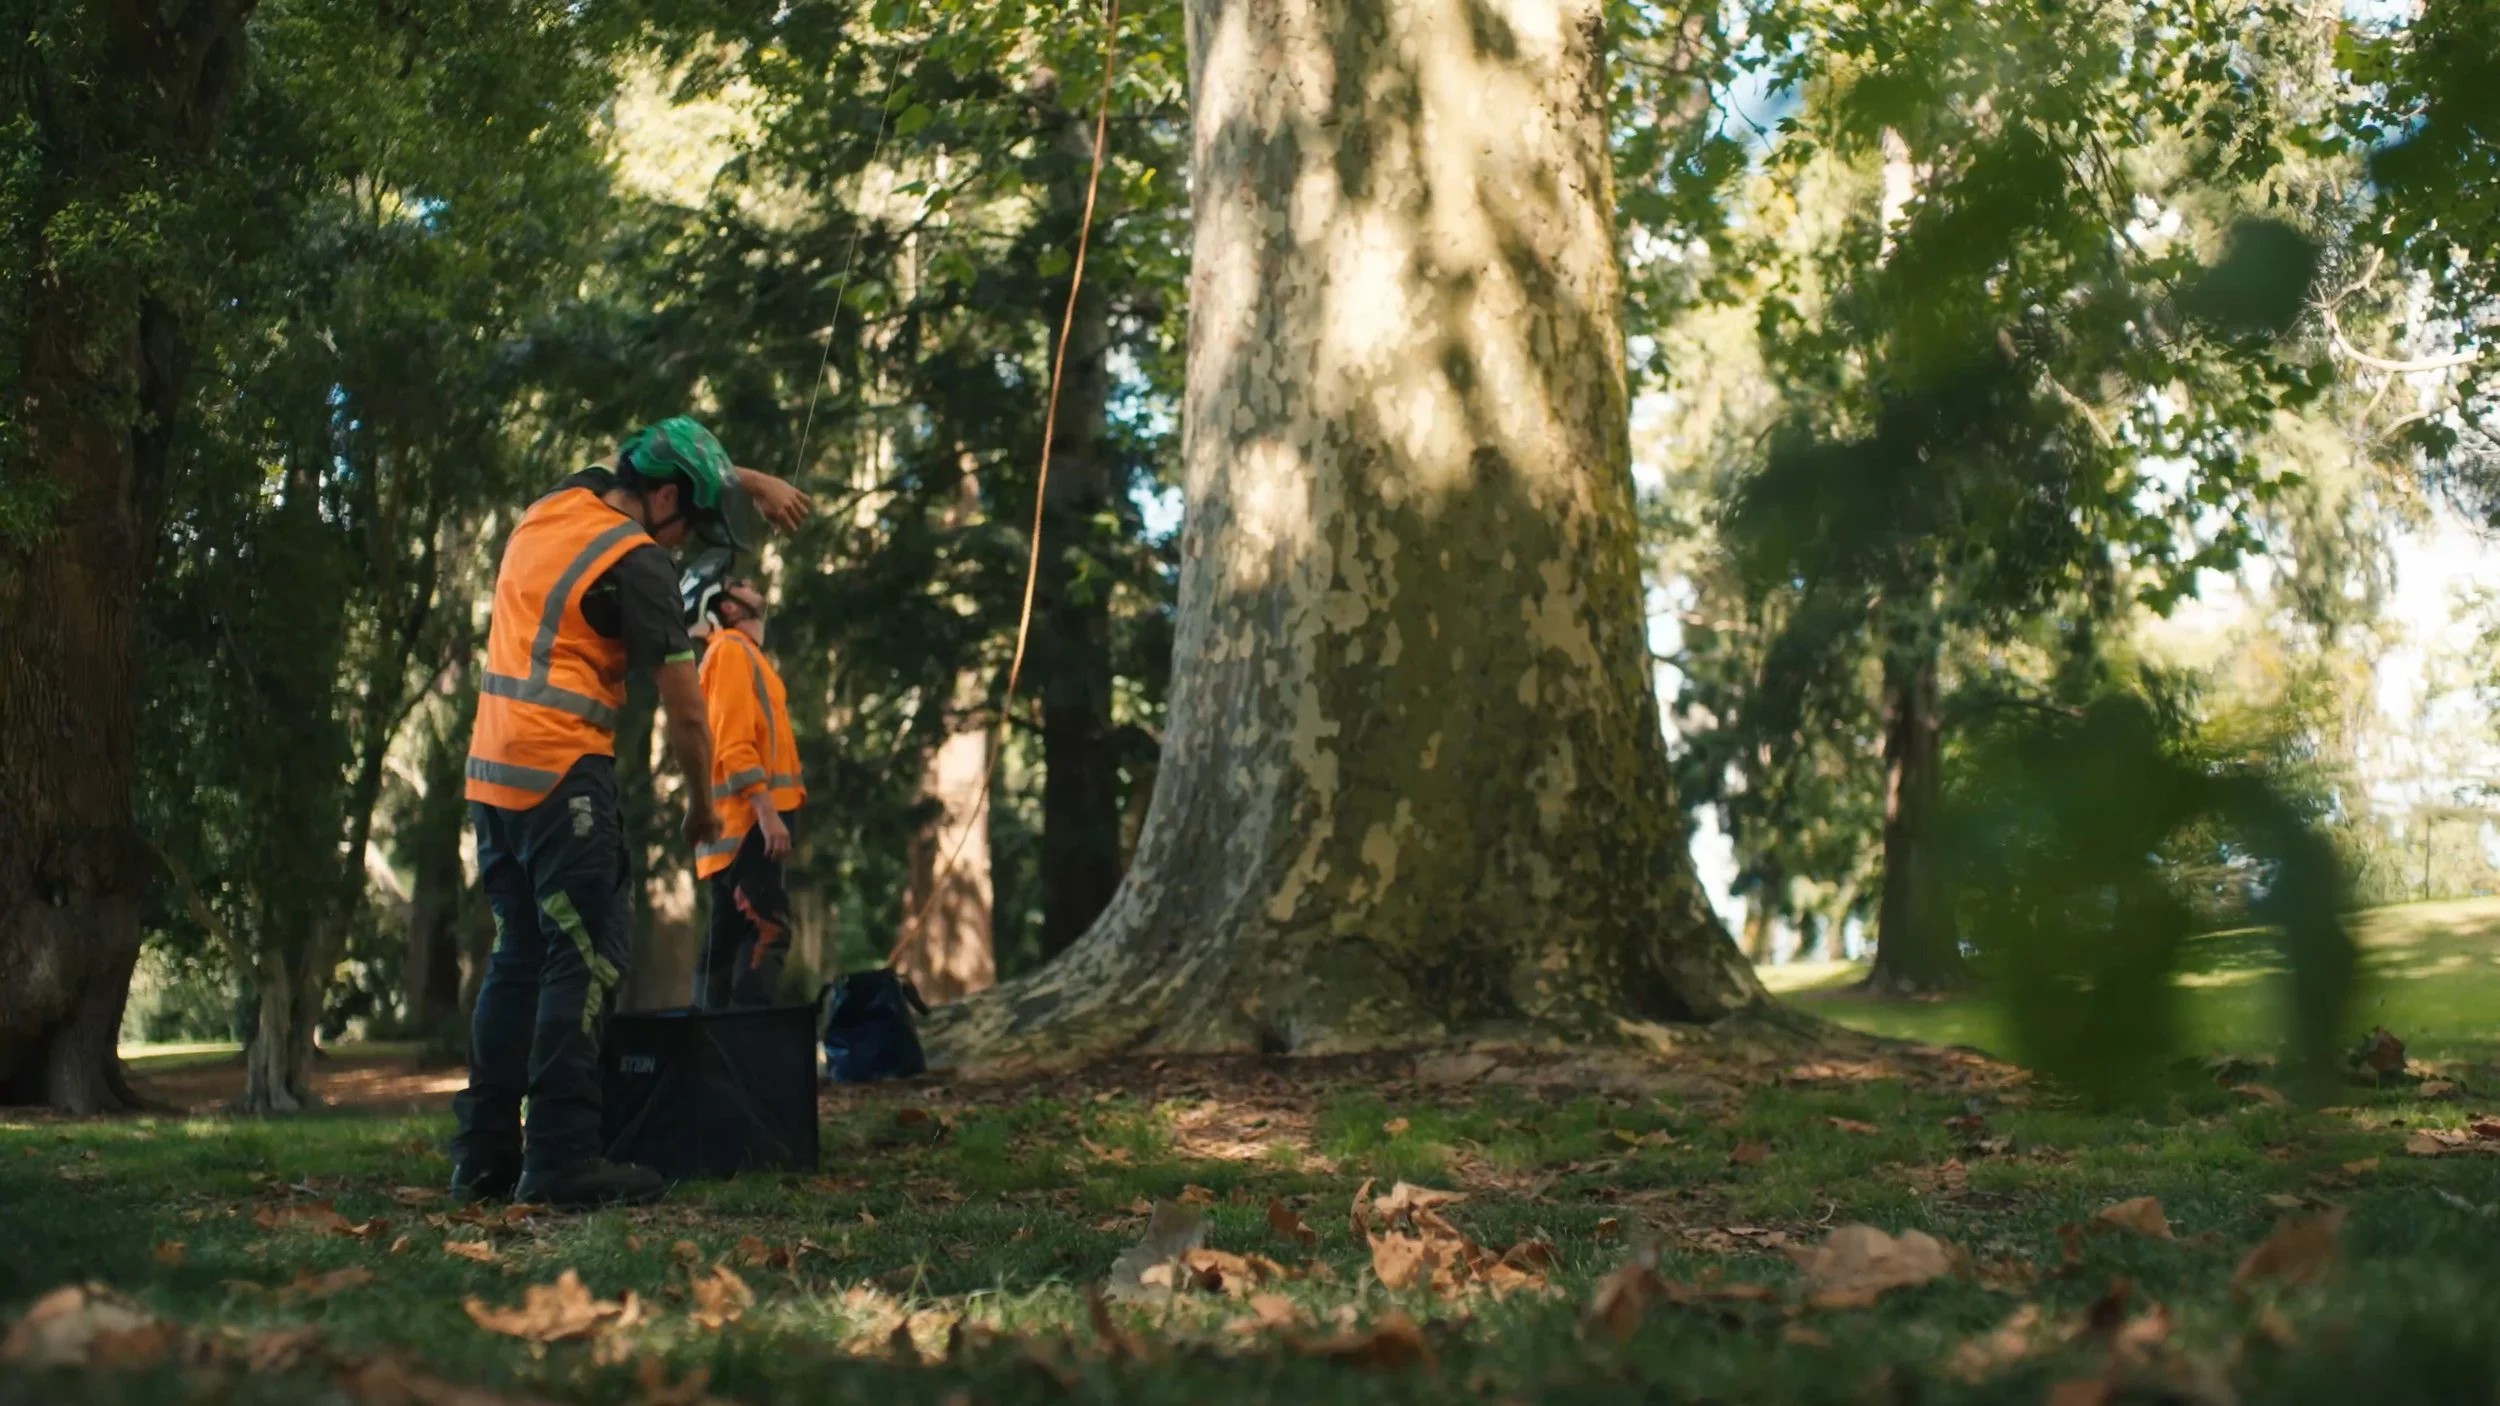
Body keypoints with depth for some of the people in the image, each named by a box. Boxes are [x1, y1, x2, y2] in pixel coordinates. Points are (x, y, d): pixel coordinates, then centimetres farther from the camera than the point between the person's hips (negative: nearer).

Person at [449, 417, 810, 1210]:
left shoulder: (561, 501, 13)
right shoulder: (636, 562, -10)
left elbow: (664, 462, 34)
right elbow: (686, 708, -9)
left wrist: (755, 481, 26)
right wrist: (700, 804, 6)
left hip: (492, 772, 9)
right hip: (565, 773, -9)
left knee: (521, 958, 13)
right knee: (585, 963, -7)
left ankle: (484, 1154, 12)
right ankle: (561, 1159, -11)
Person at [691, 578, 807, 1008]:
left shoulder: (744, 654, 23)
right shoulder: (732, 649, -7)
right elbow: (734, 742, -17)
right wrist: (768, 813, -23)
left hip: (743, 821, 10)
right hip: (748, 818, -10)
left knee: (728, 936, 8)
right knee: (767, 929, -17)